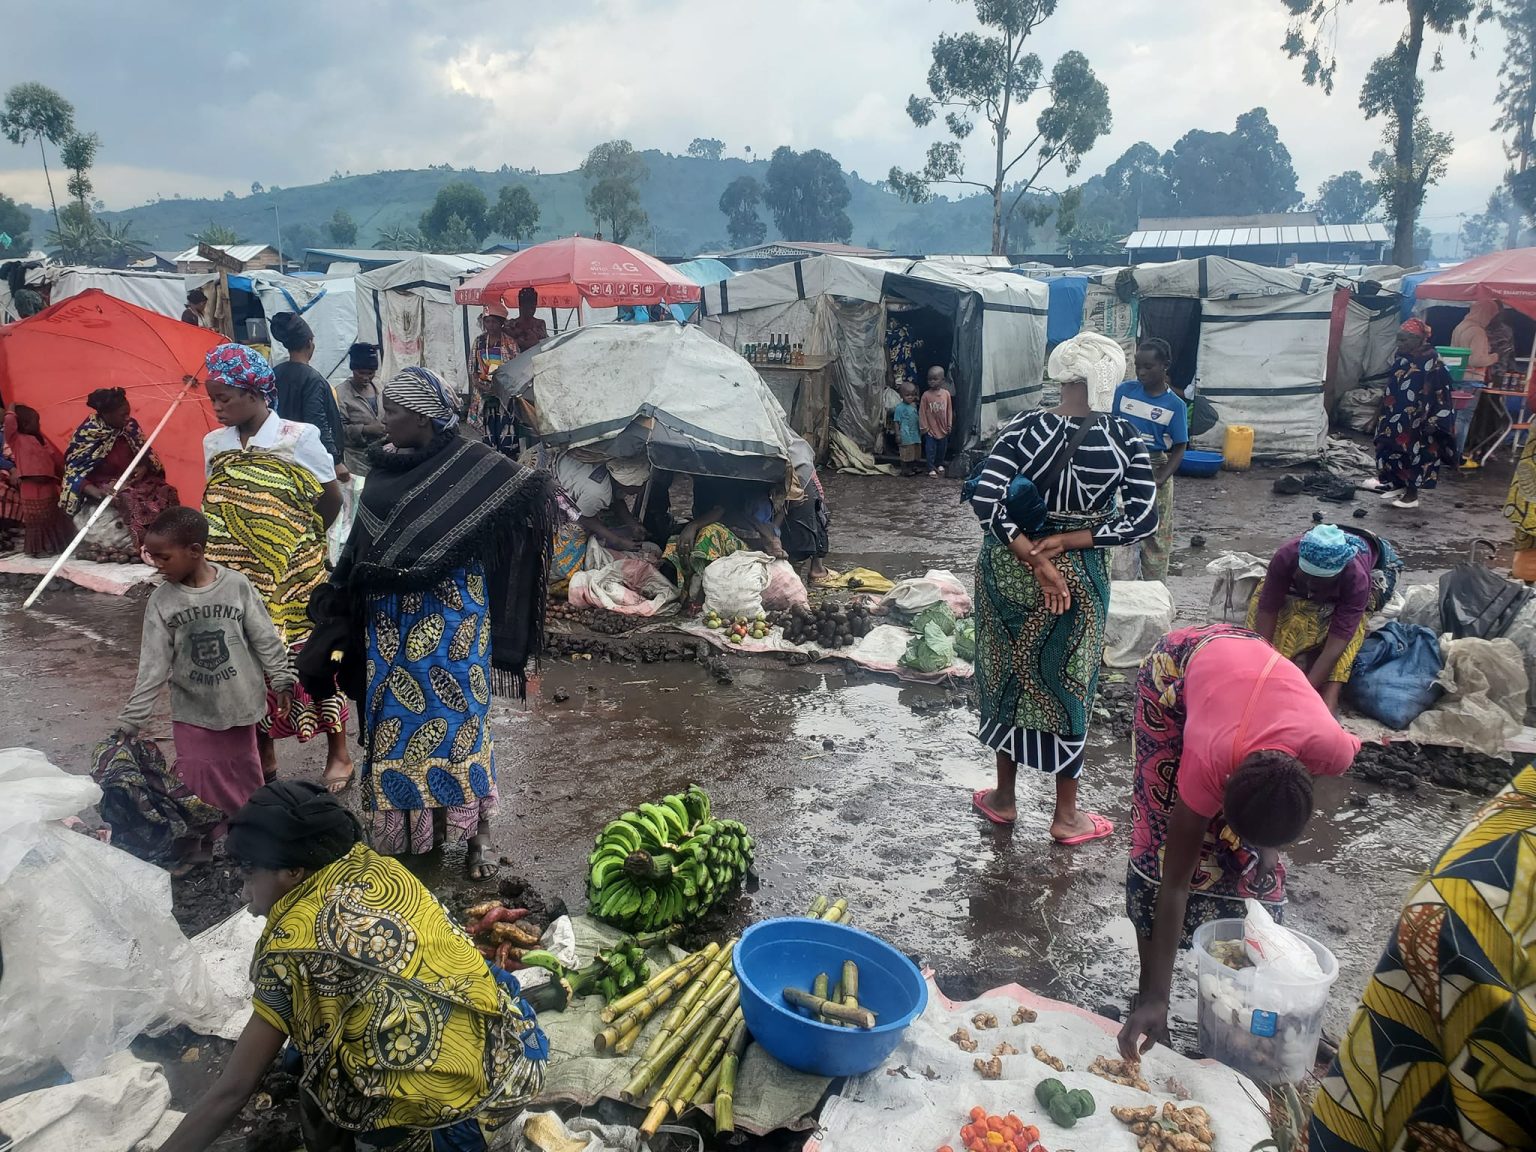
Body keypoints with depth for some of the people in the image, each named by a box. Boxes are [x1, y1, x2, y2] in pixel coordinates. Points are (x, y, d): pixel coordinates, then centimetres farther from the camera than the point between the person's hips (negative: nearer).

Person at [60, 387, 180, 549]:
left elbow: (146, 453, 11)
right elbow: (74, 474, -17)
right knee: (131, 503, -33)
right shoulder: (86, 435, -17)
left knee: (166, 493, -19)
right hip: (104, 485, -5)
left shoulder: (130, 426, -4)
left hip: (132, 480, 5)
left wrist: (144, 468, -12)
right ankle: (141, 548, -19)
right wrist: (98, 493, -34)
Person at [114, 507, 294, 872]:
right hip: (192, 709, 1)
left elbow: (266, 639, -4)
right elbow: (153, 665, -7)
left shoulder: (237, 585, -13)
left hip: (240, 703, -1)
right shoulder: (161, 601, -9)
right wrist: (130, 719, -9)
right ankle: (195, 847, 21)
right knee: (196, 779, 5)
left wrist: (282, 681, 2)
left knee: (244, 772, 14)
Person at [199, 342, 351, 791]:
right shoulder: (214, 444, 6)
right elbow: (217, 508, 15)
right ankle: (263, 756, 26)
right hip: (239, 578, 5)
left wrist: (299, 543, 7)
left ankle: (338, 754, 18)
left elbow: (332, 500, -2)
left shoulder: (296, 438, -8)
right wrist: (243, 547, 6)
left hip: (294, 577, -4)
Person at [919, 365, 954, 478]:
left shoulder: (946, 394, -5)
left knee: (942, 448, 17)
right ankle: (931, 469, 10)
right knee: (930, 450, 0)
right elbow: (922, 412, -6)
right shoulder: (926, 395, -11)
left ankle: (939, 464, 36)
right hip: (930, 429, -3)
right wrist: (923, 426, -7)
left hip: (943, 428, 3)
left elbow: (949, 410, 2)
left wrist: (949, 425, 3)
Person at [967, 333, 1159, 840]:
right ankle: (1066, 816, 26)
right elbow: (1144, 518, -15)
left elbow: (984, 499, -21)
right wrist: (1063, 543, -16)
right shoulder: (1123, 439, -11)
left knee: (1007, 677, 18)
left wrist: (1033, 559, -18)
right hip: (1079, 578, -1)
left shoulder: (1024, 428, -11)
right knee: (1066, 687, 13)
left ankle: (1004, 798, 33)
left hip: (1008, 569, 1)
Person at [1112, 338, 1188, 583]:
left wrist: (1159, 480, -19)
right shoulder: (1125, 390, -3)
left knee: (1155, 537, 5)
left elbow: (1178, 450, -6)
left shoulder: (1174, 405, -7)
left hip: (1155, 470, -2)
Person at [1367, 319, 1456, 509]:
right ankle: (1398, 485, 26)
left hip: (1416, 422, -7)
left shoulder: (1432, 361, -16)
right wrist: (1385, 414, 17)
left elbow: (1439, 394, -15)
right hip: (1396, 418, 7)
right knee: (1390, 450, 10)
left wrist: (1432, 421, -18)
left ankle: (1412, 494, 13)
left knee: (1413, 453, 2)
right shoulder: (1400, 357, 4)